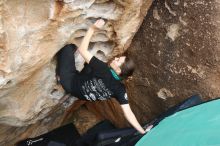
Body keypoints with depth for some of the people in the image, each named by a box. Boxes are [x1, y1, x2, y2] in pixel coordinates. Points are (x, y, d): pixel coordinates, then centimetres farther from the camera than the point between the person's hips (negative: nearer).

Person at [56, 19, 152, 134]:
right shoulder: (120, 89, -23)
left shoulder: (103, 70, -36)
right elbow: (128, 112, -29)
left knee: (69, 47, -3)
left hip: (69, 80, -5)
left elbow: (82, 50, -31)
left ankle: (59, 74, 15)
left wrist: (92, 28, -29)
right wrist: (143, 131, -25)